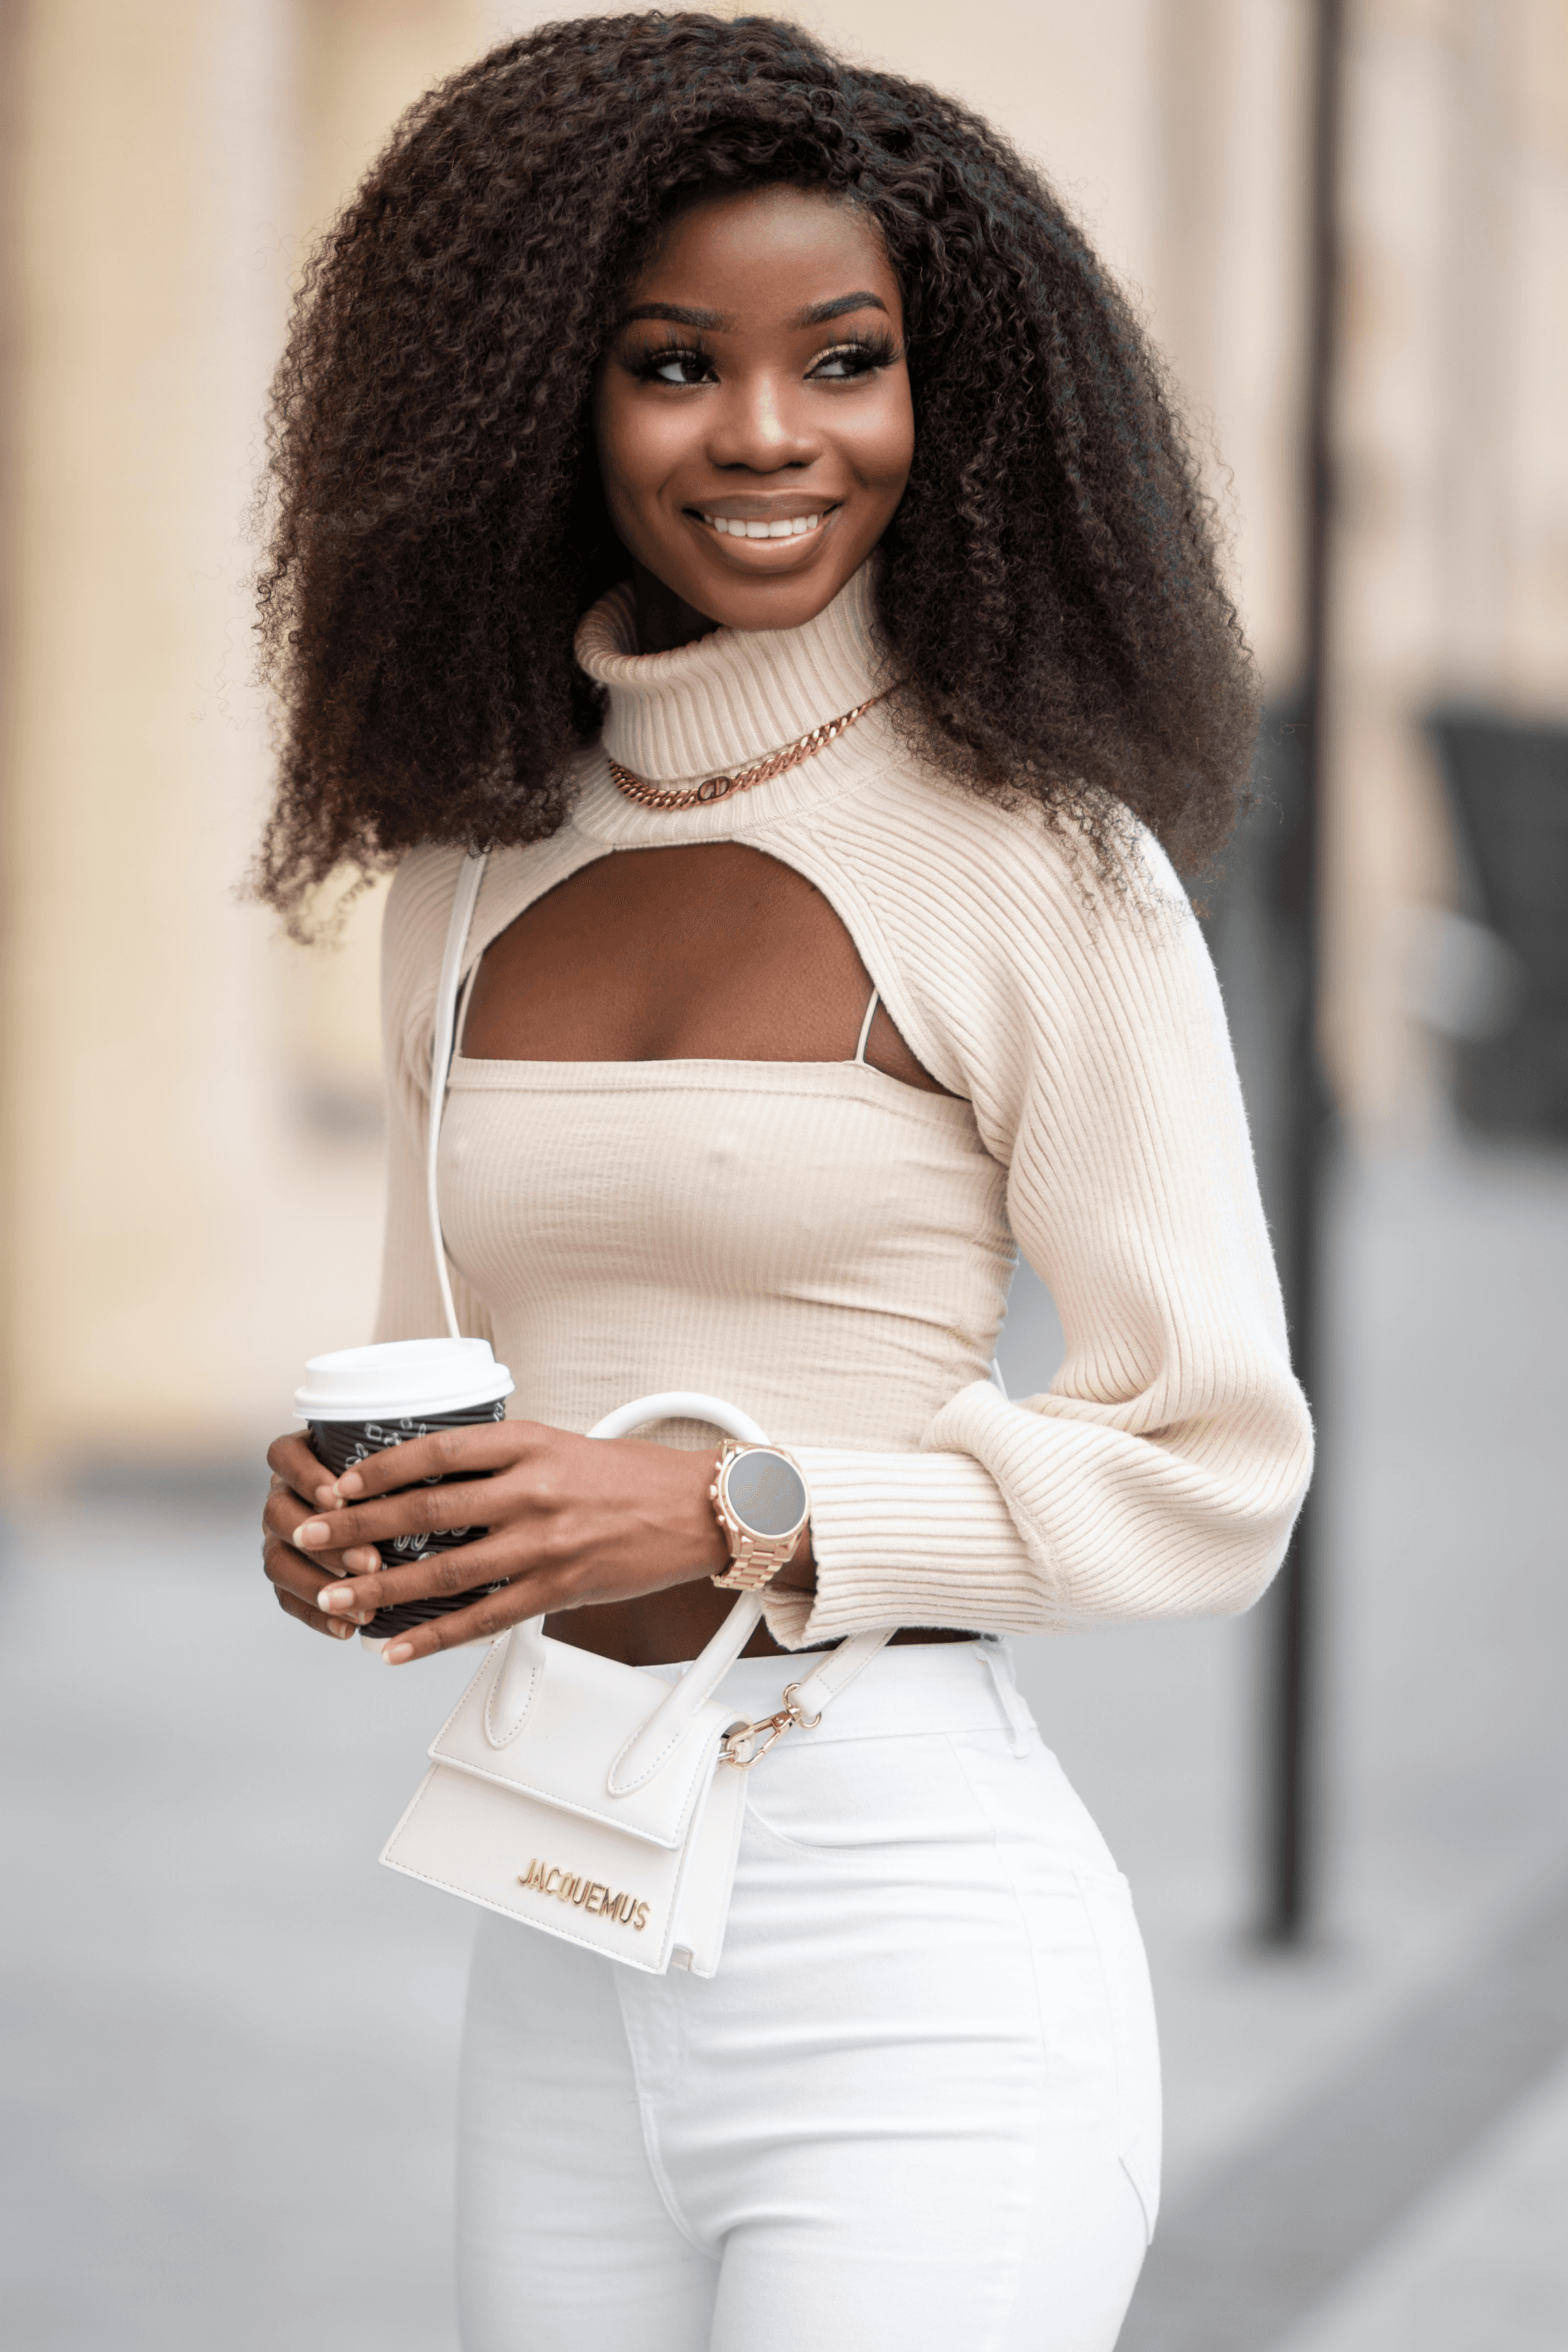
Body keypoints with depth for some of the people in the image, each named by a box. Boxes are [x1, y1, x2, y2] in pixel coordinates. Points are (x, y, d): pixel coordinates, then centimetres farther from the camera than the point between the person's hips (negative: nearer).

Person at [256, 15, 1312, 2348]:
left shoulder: (1037, 863, -6)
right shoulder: (472, 865, 10)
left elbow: (1213, 1471, -6)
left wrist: (734, 1511, -17)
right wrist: (347, 1519, -3)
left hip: (915, 1939, -5)